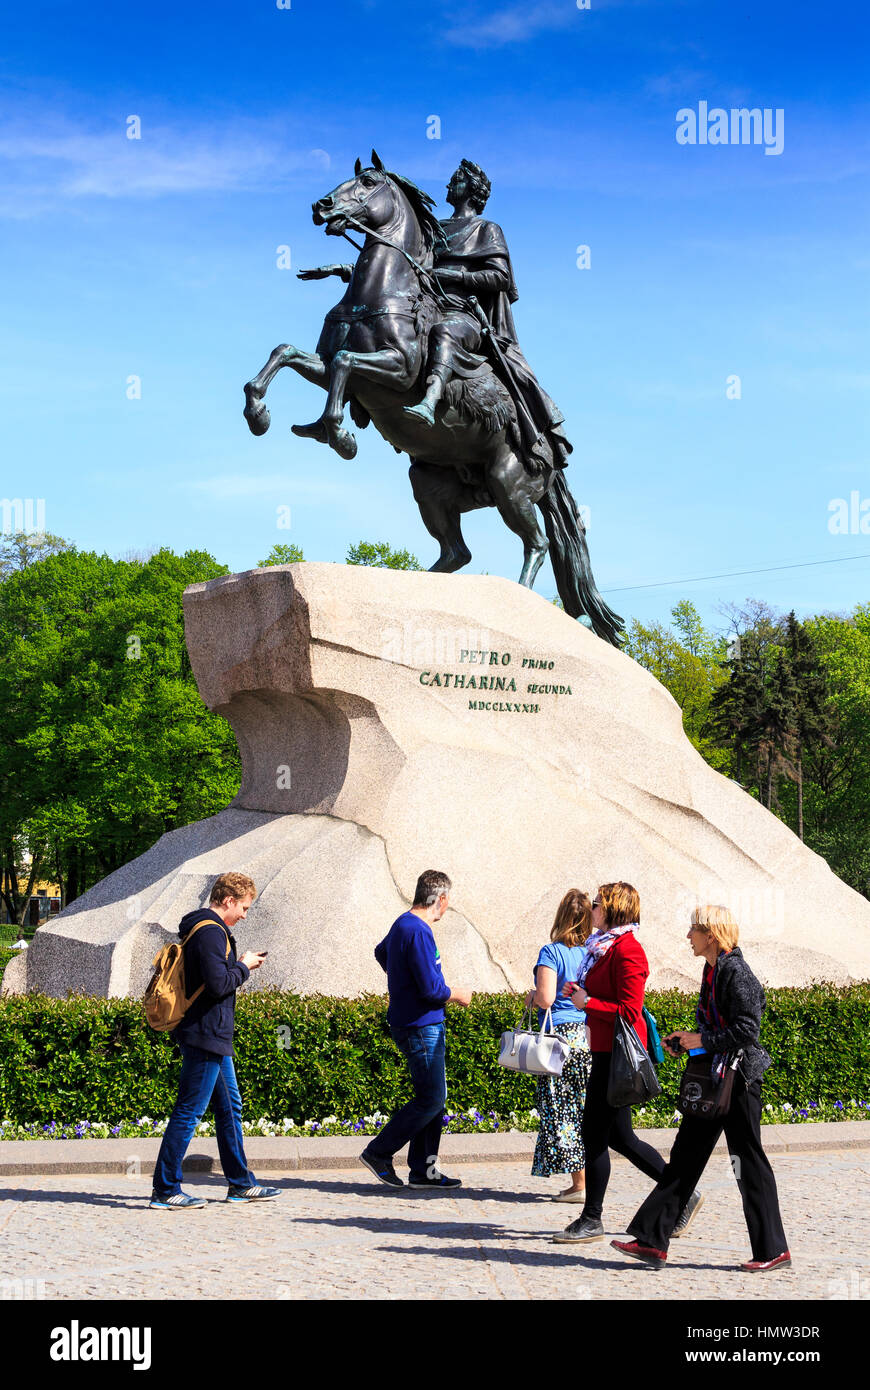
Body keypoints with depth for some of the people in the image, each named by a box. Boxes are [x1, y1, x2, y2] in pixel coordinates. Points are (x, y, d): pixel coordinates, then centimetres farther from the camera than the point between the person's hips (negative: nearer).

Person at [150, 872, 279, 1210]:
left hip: (214, 1037, 11)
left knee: (229, 1106, 16)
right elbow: (219, 984, -24)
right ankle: (165, 1190, 1)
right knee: (189, 1112, -5)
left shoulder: (204, 928, 15)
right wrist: (244, 967, -8)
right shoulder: (211, 932, -17)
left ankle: (241, 1183, 25)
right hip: (206, 1035, -11)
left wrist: (239, 965, 10)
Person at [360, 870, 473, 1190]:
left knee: (434, 1097, 12)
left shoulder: (403, 924, 11)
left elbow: (381, 952, 33)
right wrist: (457, 995, -6)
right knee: (431, 1099, -5)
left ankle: (423, 1170, 15)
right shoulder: (418, 933, -20)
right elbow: (432, 989, -24)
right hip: (421, 1028, -10)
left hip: (424, 1026, 10)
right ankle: (378, 1153, 1)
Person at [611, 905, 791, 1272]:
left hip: (738, 1080, -9)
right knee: (685, 1156, 8)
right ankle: (652, 1241, 10)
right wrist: (684, 1041, 9)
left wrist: (704, 1041, -15)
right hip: (713, 1079, 10)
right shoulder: (714, 970, 12)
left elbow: (747, 1029, -22)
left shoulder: (737, 973, -16)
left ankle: (773, 1250, 12)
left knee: (748, 1162, 0)